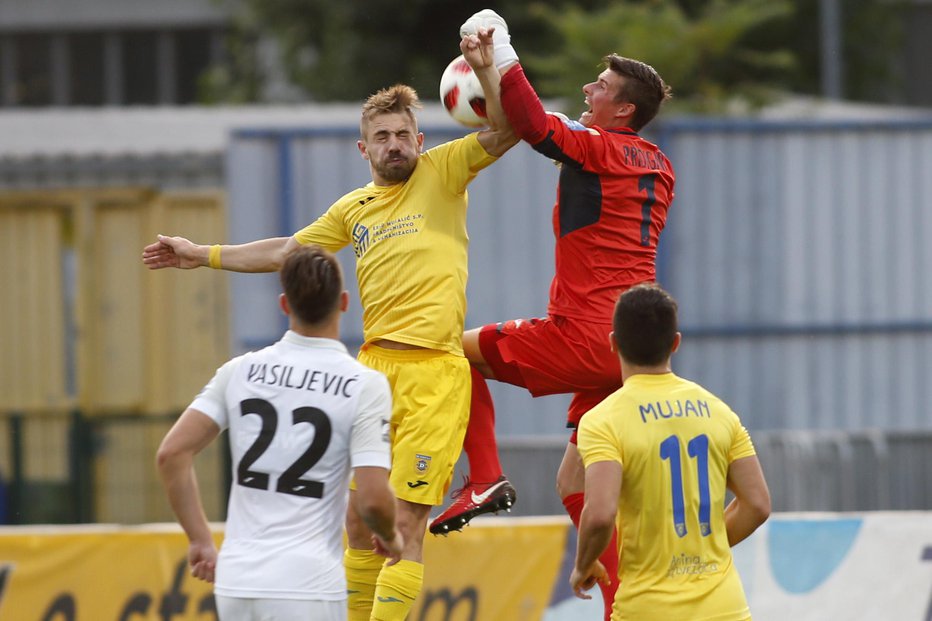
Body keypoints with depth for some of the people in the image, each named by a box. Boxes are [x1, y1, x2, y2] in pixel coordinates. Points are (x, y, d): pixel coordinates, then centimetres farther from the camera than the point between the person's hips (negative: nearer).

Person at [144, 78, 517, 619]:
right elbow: (285, 252, 29)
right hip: (374, 369, 6)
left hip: (433, 375, -6)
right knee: (359, 522, 9)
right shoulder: (355, 208, 19)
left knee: (406, 524, -10)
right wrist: (202, 256, 31)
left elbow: (506, 132, -6)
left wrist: (488, 72, -21)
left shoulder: (441, 173, 4)